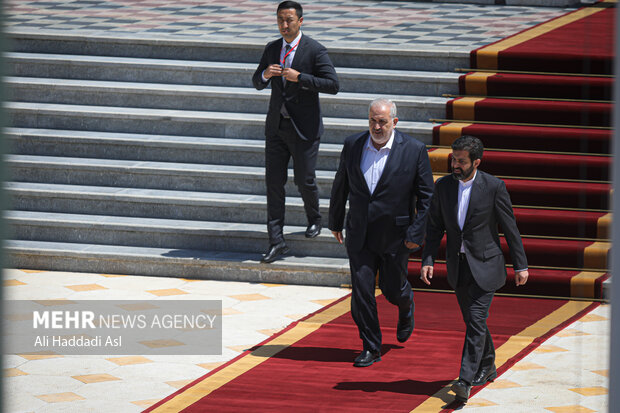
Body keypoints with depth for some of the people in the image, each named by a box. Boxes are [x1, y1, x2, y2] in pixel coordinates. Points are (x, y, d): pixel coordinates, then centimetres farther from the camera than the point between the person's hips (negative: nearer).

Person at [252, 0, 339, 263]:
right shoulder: (272, 49, 8)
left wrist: (299, 77, -23)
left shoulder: (314, 51, -9)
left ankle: (314, 219, 33)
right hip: (276, 126, 4)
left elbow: (332, 85, -15)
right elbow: (257, 83, 14)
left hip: (304, 128, -4)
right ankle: (276, 241, 1)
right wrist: (265, 74, -10)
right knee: (273, 182, -1)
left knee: (304, 180, 1)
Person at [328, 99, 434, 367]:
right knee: (361, 291, -3)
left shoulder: (414, 150, -9)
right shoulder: (352, 146, 0)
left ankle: (406, 306, 46)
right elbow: (341, 185, 13)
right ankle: (370, 348, 8)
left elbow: (426, 196, -5)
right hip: (359, 234, 2)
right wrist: (335, 221, 19)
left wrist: (417, 233, -11)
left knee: (393, 290, 9)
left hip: (395, 235, -2)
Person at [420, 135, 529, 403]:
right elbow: (435, 227, 6)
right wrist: (428, 261, -5)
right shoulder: (443, 187, 0)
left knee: (476, 320, -13)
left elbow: (510, 227, -5)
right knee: (473, 321, 15)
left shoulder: (493, 187, -11)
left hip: (484, 265, -5)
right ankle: (487, 366, 36)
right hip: (457, 267, 5)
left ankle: (466, 380, -17)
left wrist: (521, 265, -3)